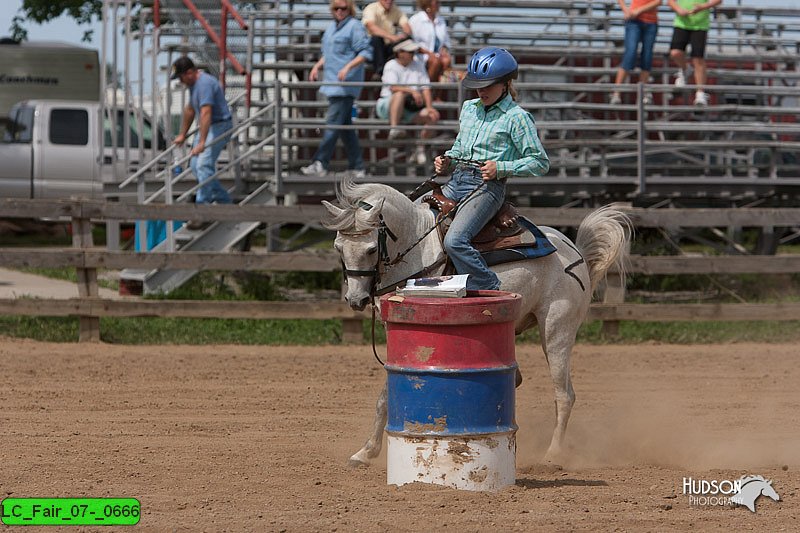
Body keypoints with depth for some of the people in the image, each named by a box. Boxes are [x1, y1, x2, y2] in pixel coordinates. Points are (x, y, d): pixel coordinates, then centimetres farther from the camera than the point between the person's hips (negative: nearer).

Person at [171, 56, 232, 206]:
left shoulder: (205, 84, -23)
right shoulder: (193, 84, 11)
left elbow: (205, 114, -32)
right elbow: (190, 110, 24)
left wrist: (201, 143, -37)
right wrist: (182, 135, 29)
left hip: (219, 126, -11)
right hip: (206, 127, 11)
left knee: (204, 165, -18)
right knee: (195, 165, 11)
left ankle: (202, 204, -16)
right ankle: (223, 199, 18)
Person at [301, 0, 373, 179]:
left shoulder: (354, 26, -7)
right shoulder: (332, 27, 19)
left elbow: (366, 53, -13)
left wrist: (348, 67, -22)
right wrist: (317, 66, 13)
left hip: (345, 84, -9)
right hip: (332, 83, 9)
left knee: (333, 124, -11)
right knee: (345, 126, 10)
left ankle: (320, 164, -13)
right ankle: (356, 166, 15)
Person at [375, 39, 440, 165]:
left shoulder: (418, 66, 14)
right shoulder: (391, 66, -4)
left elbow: (426, 88, 6)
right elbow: (393, 87, -21)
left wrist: (429, 107, -9)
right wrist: (413, 91, -35)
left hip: (411, 109, 5)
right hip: (387, 106, -5)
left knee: (433, 116, -15)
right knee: (400, 94, -37)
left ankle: (420, 149, -3)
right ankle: (394, 129, -45)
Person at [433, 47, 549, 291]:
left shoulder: (516, 118, -6)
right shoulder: (469, 108, 15)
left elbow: (540, 163, -6)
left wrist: (501, 168, -17)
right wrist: (446, 161, 7)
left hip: (488, 186, -8)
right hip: (457, 181, 8)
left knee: (454, 241, -27)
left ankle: (490, 289, -19)